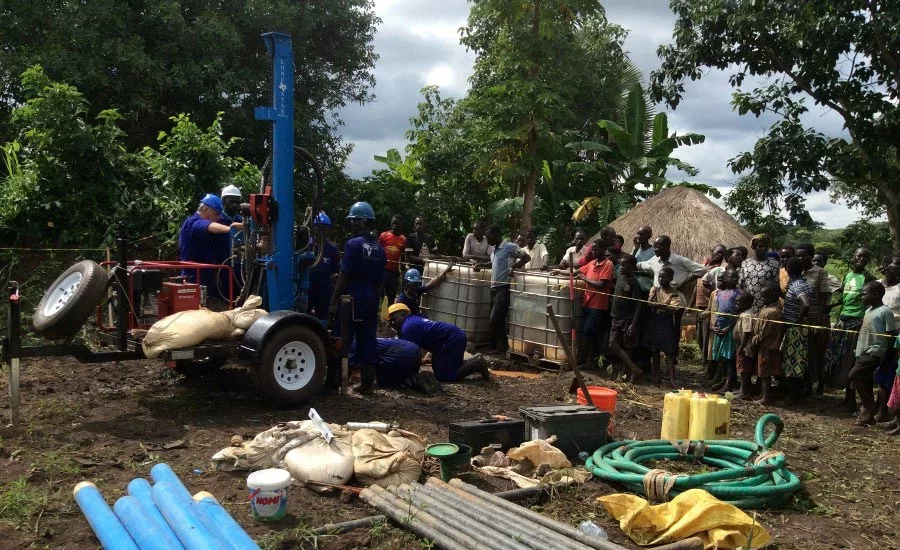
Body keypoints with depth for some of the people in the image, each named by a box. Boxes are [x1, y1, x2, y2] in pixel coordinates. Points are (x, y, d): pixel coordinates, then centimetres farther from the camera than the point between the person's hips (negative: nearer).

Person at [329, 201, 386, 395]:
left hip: (351, 301, -6)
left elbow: (344, 277, -13)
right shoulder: (378, 248, 10)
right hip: (370, 303, 6)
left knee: (342, 342, 0)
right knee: (368, 341, 7)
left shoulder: (353, 244, -11)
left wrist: (333, 302, -10)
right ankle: (368, 383, 10)